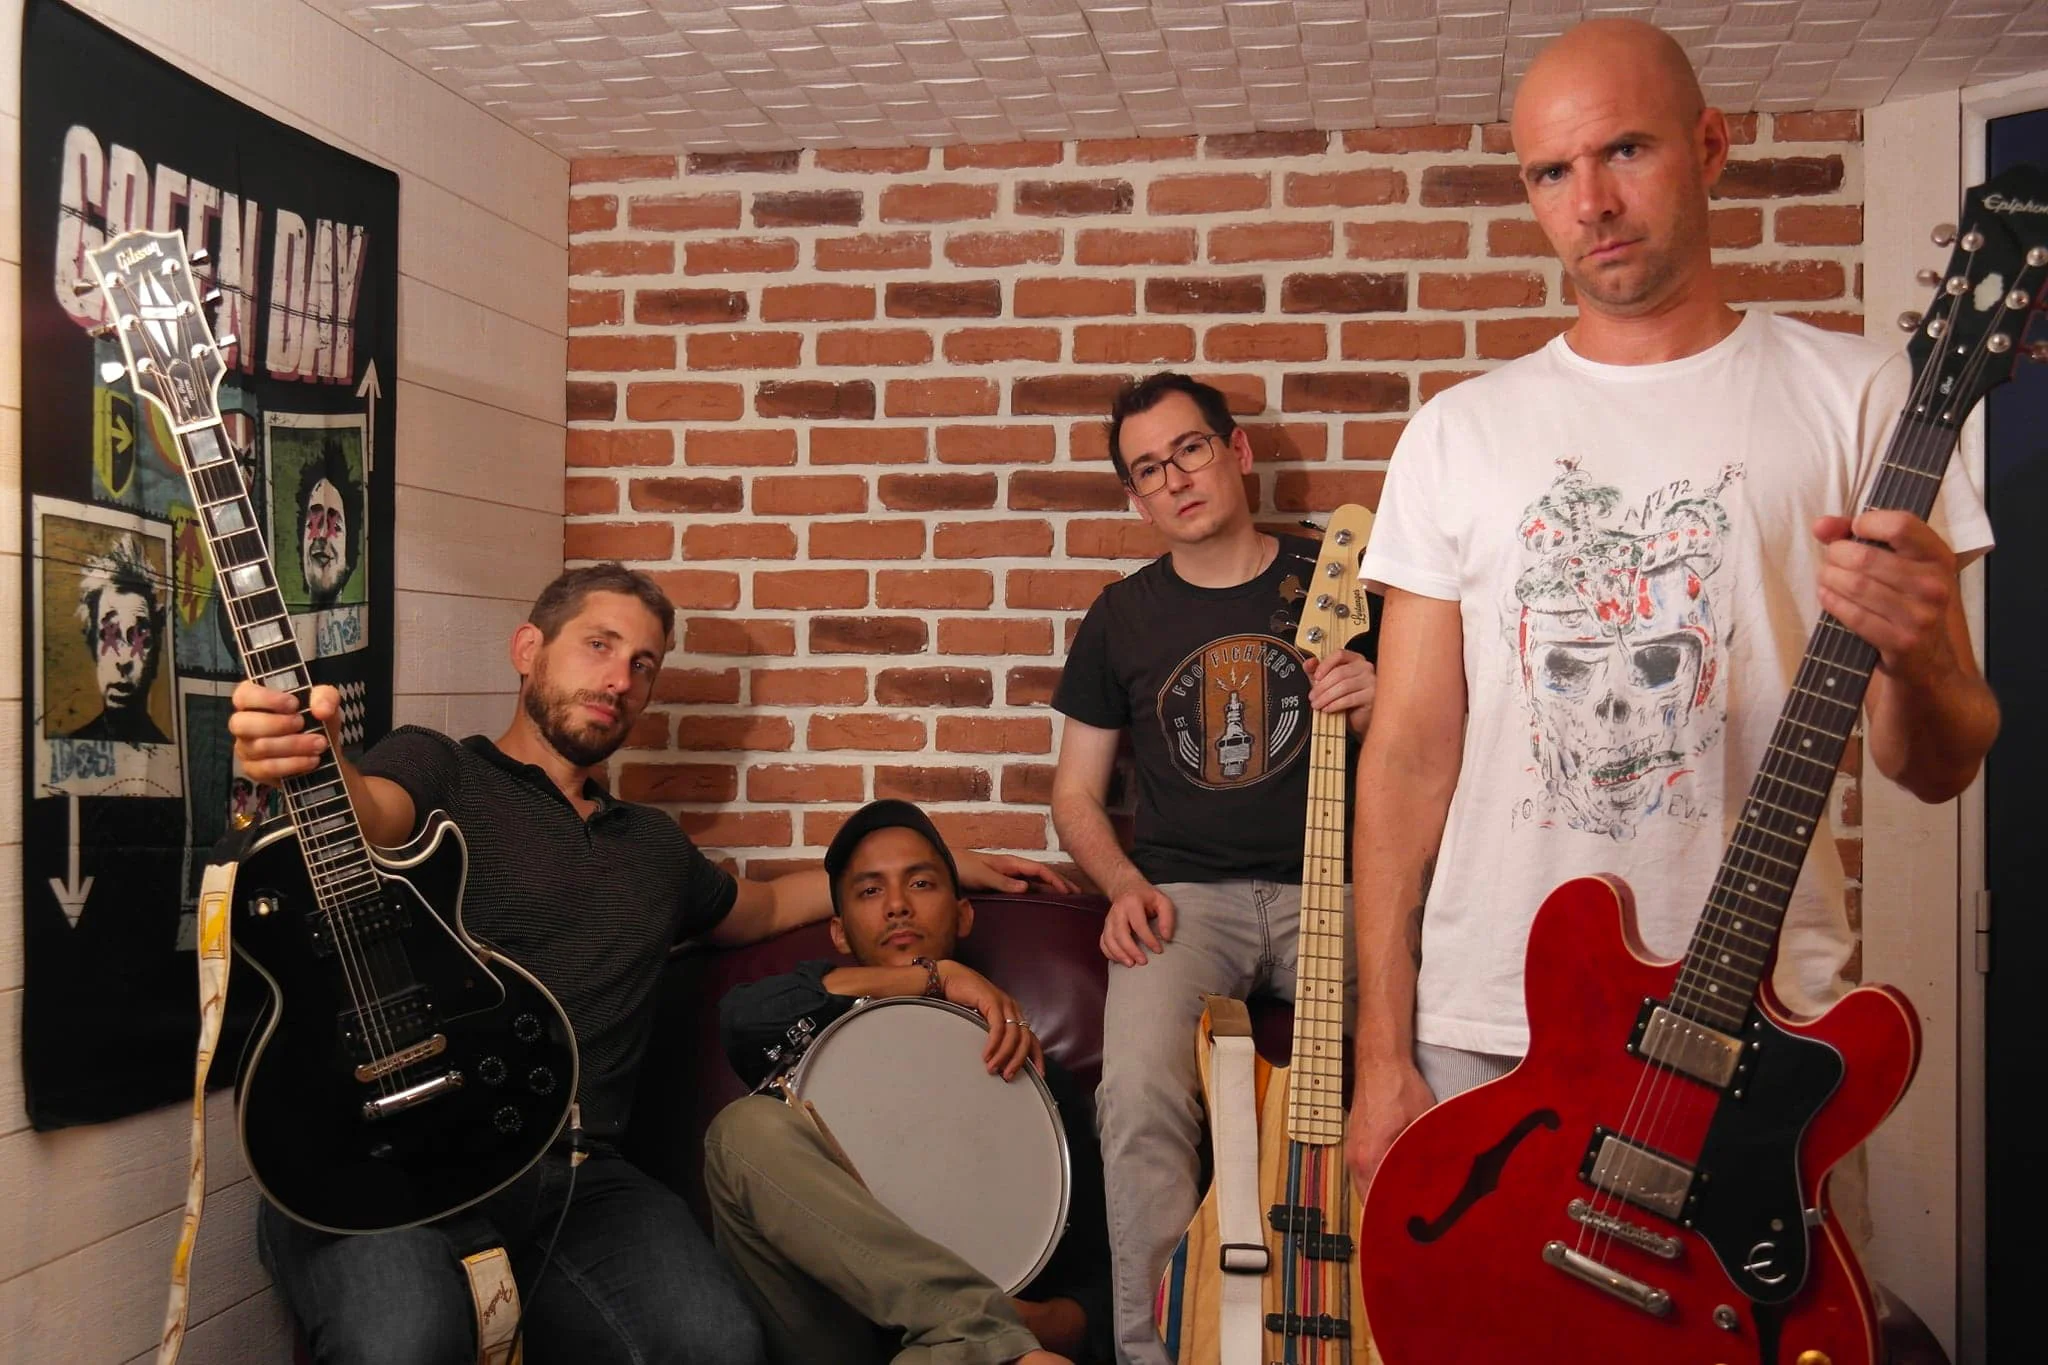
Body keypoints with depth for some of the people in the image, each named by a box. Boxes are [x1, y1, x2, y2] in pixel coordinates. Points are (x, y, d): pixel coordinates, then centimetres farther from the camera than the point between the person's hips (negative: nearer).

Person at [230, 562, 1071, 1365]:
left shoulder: (654, 845, 26)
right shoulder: (436, 770, 7)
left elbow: (757, 907, 45)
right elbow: (365, 813, -16)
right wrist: (308, 762, -42)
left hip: (575, 1174, 4)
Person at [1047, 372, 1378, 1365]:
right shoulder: (1122, 616, 11)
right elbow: (1076, 790, 16)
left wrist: (1376, 713, -13)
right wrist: (1125, 886, -3)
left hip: (1325, 889, 0)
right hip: (1179, 894, 1)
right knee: (1139, 1089, -29)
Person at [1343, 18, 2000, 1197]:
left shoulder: (1856, 400, 0)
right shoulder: (1461, 432, 4)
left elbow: (1937, 767, 0)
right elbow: (1411, 752, 2)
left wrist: (1920, 657, -23)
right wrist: (1384, 1059, -2)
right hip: (1484, 1032, 2)